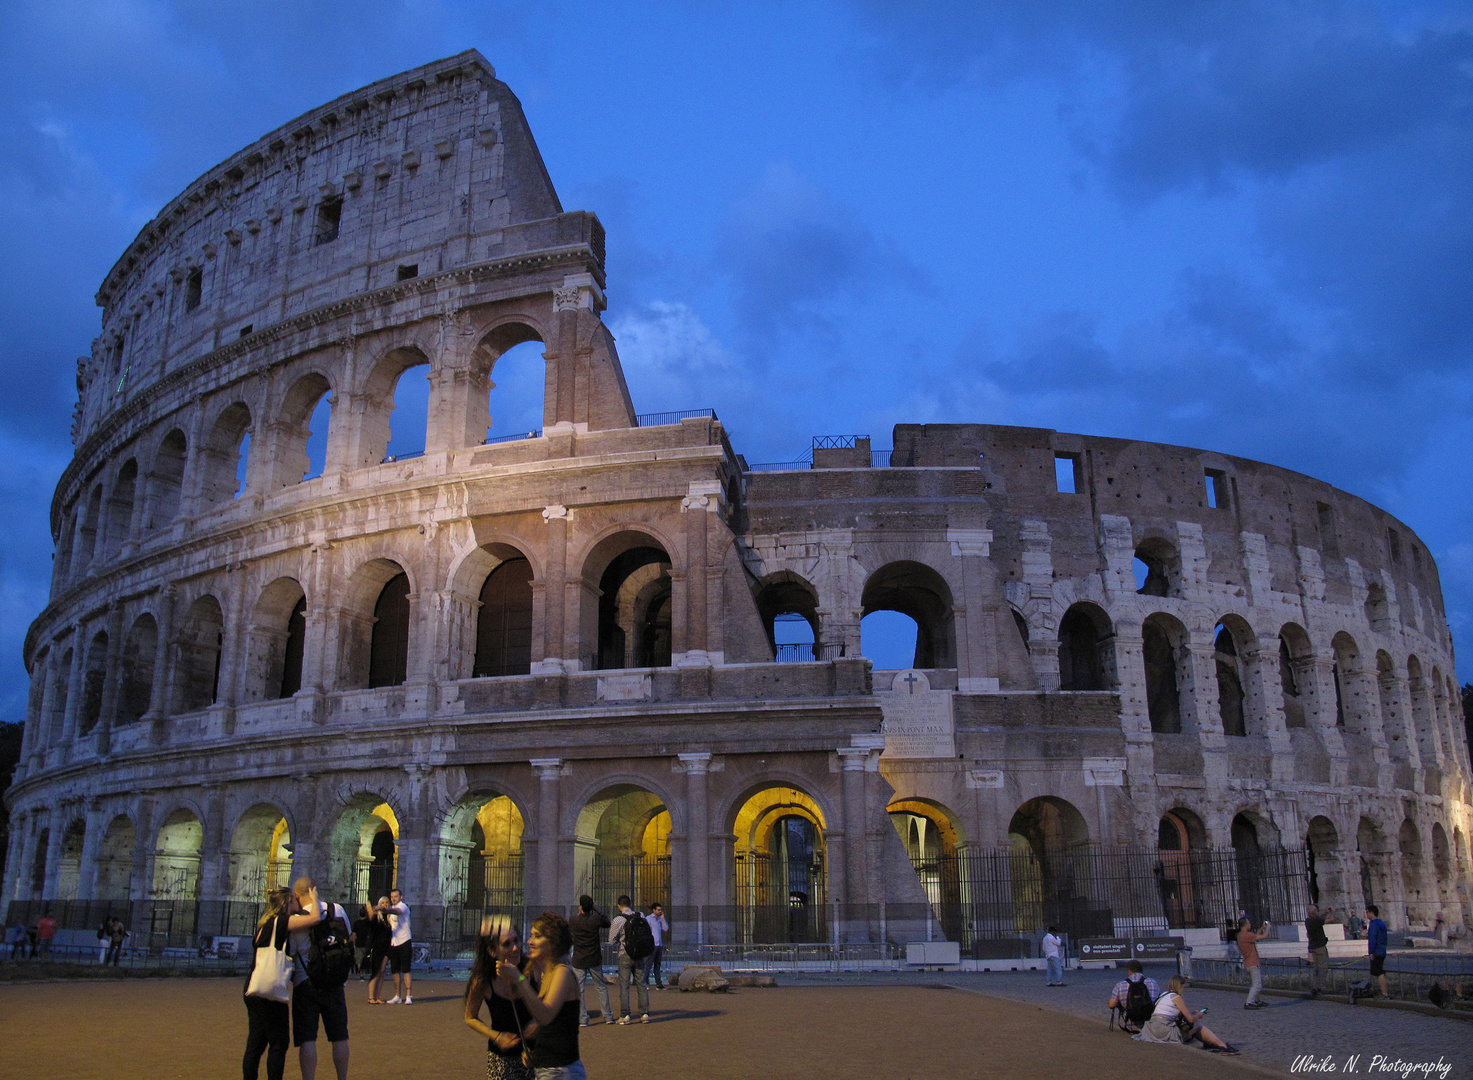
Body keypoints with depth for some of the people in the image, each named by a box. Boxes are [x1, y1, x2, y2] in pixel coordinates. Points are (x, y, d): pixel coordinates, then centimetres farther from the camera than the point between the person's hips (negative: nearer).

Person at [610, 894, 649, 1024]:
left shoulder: (618, 920, -9)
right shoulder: (641, 917, 0)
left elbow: (612, 941, -2)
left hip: (625, 955, -3)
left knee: (624, 985, 3)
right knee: (641, 984, 9)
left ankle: (625, 1015, 0)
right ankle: (644, 1014, 8)